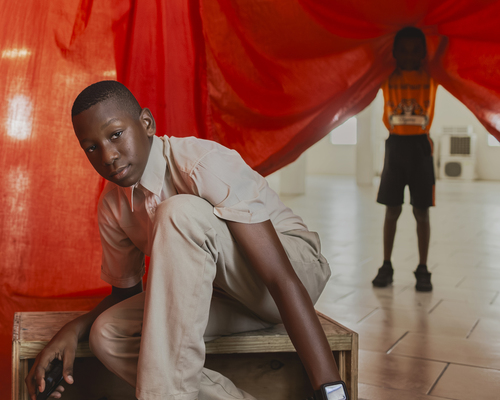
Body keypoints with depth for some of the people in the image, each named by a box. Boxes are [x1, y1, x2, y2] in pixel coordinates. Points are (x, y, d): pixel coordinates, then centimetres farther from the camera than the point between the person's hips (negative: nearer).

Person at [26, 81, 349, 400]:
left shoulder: (205, 163, -23)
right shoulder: (112, 206, -1)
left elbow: (282, 279, -30)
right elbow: (125, 292, 14)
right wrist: (74, 329, -8)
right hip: (222, 297, 6)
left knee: (180, 212, -32)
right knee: (107, 333, -18)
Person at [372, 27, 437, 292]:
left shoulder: (431, 75, 1)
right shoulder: (388, 76, 4)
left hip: (420, 145, -1)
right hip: (395, 143, 1)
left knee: (421, 211, 2)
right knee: (391, 209, 5)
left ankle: (423, 270, 9)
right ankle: (386, 267, 13)